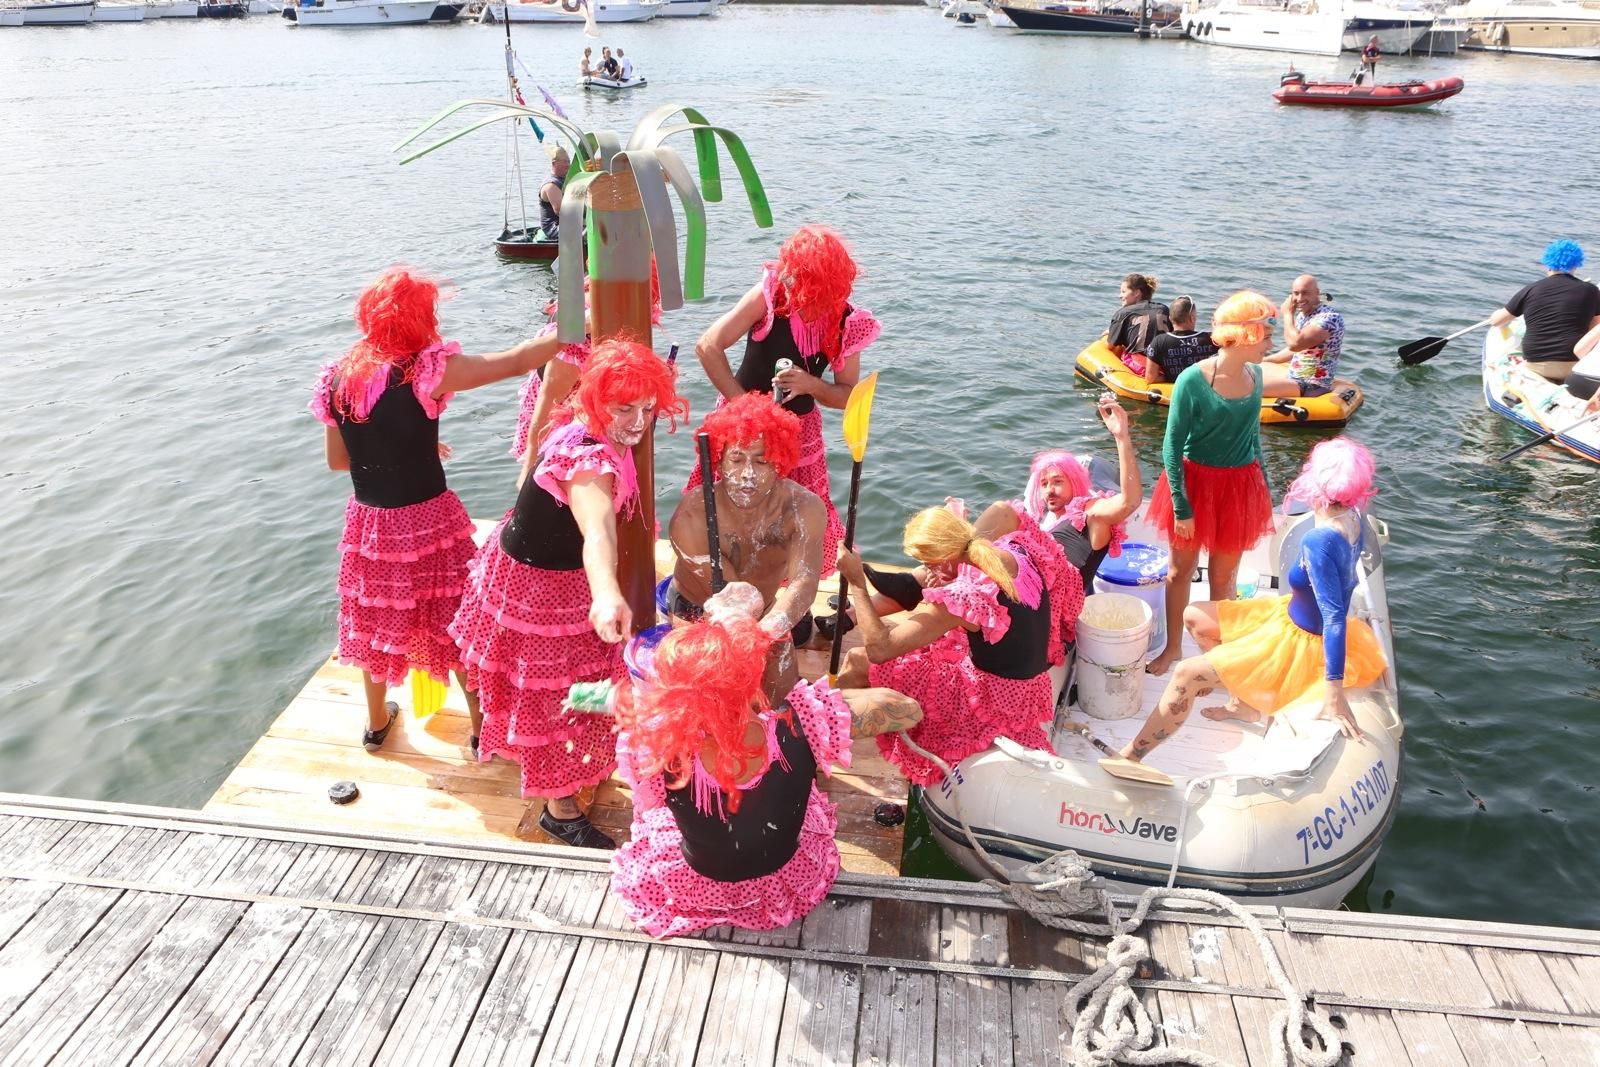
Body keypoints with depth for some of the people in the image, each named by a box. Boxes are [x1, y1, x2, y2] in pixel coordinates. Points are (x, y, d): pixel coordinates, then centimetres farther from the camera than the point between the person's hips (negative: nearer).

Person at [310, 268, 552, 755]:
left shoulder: (335, 379, -1)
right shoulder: (427, 370, -18)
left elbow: (337, 460, 7)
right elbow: (516, 362, -20)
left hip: (368, 521, 5)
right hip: (428, 520, -5)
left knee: (376, 618, 23)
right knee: (456, 622, 13)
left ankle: (377, 722, 43)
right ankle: (482, 727, 27)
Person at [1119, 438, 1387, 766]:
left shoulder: (1318, 542, -35)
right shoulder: (1351, 517, -10)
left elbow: (1335, 617, -37)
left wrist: (1333, 692, -38)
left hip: (1301, 641, -9)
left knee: (1187, 674, -13)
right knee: (1194, 617, 14)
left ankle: (1129, 758, -4)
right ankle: (1246, 703, 19)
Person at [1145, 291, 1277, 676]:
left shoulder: (1254, 375, -1)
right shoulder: (1192, 380, -19)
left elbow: (1253, 434, 12)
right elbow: (1172, 447, -14)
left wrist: (1263, 487, 15)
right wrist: (1181, 506, -14)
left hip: (1240, 487, 4)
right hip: (1195, 482, -4)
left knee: (1223, 576, 13)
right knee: (1180, 571, 13)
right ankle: (1172, 647, 31)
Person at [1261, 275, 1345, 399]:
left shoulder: (1330, 317, -22)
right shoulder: (1302, 314, 7)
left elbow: (1294, 344, -34)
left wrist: (1288, 314, -20)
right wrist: (1261, 360, 17)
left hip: (1311, 385, -10)